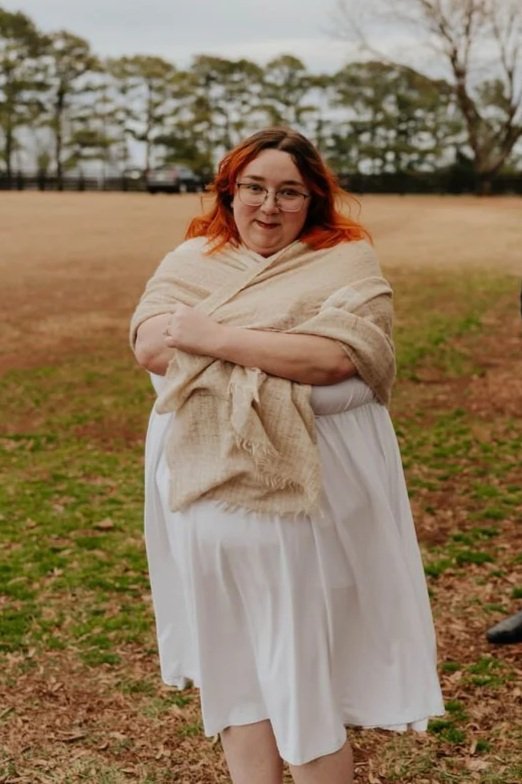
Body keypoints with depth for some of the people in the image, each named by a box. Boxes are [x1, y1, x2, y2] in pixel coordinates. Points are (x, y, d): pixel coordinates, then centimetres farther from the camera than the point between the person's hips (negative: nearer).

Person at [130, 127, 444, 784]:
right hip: (205, 484, 4)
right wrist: (280, 345, -16)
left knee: (306, 652, 3)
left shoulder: (347, 260, -2)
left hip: (308, 489, -4)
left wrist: (218, 337, -17)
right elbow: (151, 348, -5)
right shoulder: (191, 258, 9)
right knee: (229, 648, 13)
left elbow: (336, 357, -18)